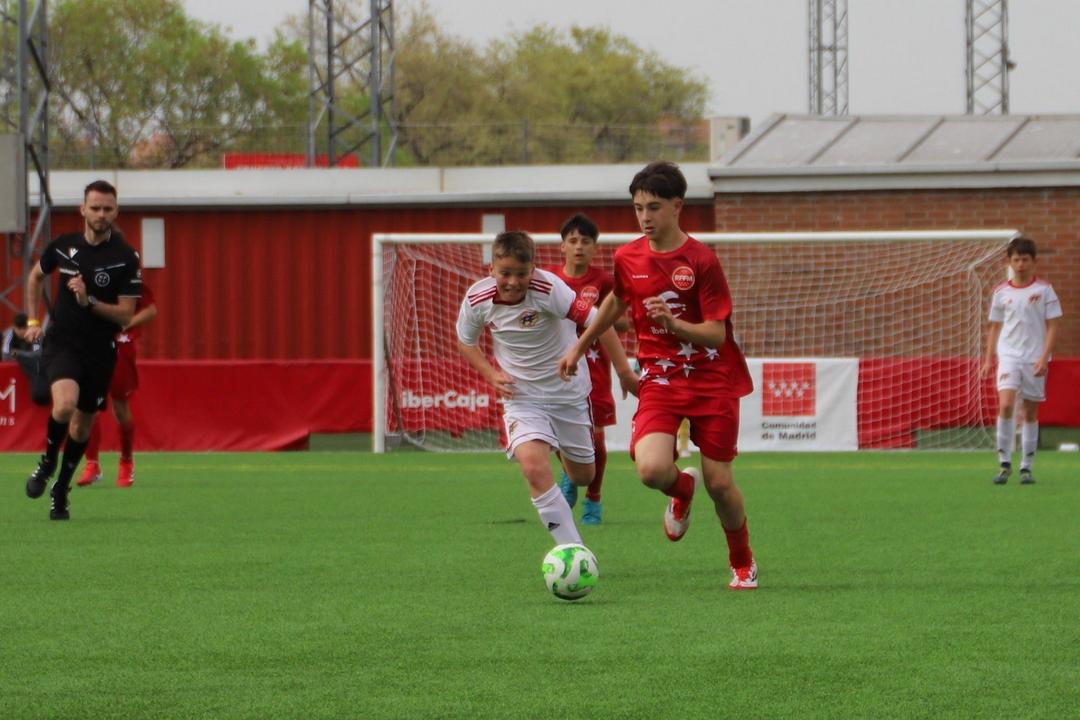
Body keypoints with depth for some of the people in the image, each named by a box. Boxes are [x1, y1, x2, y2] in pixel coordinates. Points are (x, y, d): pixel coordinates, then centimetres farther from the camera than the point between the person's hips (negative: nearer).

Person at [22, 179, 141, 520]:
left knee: (82, 424, 10)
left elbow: (126, 316, -9)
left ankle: (61, 489, 31)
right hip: (62, 342, 0)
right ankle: (47, 463, 1)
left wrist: (88, 301, -23)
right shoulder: (63, 246, -2)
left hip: (100, 351, 0)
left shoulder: (126, 258, -9)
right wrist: (33, 320, 13)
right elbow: (36, 276, 19)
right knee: (65, 405, -26)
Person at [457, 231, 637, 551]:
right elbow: (466, 341, 8)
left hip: (568, 392, -1)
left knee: (584, 475, 14)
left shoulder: (548, 289, -25)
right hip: (522, 398, 1)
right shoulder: (477, 299, -13)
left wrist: (625, 373, -24)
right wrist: (492, 374, -8)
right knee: (534, 468, -25)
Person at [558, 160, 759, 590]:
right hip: (659, 380, 2)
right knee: (651, 469, -22)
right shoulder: (627, 259, 1)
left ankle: (743, 564, 27)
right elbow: (617, 301, 24)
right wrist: (580, 346, 30)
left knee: (720, 483, -1)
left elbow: (716, 332, -14)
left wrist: (672, 323, -31)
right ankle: (682, 490, 17)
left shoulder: (701, 260, -12)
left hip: (712, 382, -2)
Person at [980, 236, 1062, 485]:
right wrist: (988, 359, 7)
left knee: (1030, 412, 5)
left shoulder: (1044, 290, 0)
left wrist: (1044, 358, -11)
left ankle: (1026, 468, 13)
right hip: (1008, 355, 1)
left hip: (1035, 360, -1)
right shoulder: (1001, 292, 6)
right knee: (1006, 404, -18)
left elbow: (1052, 326, -1)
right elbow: (995, 328, 14)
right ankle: (1004, 463, -12)